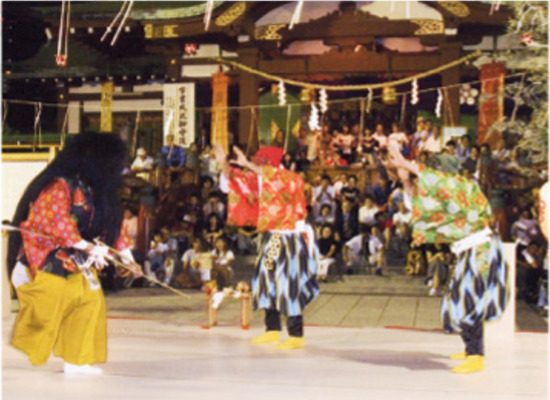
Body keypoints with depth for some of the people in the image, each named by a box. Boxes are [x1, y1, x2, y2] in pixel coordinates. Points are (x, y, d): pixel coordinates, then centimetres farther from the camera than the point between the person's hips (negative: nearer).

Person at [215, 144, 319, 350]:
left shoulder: (290, 178, -15)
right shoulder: (258, 180, 7)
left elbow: (277, 179, -37)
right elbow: (234, 181, 13)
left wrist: (248, 165, -37)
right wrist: (224, 164, -4)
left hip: (291, 240, -8)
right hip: (272, 238, 8)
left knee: (289, 285, -9)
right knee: (267, 281, 10)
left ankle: (297, 335, -3)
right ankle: (272, 330, 20)